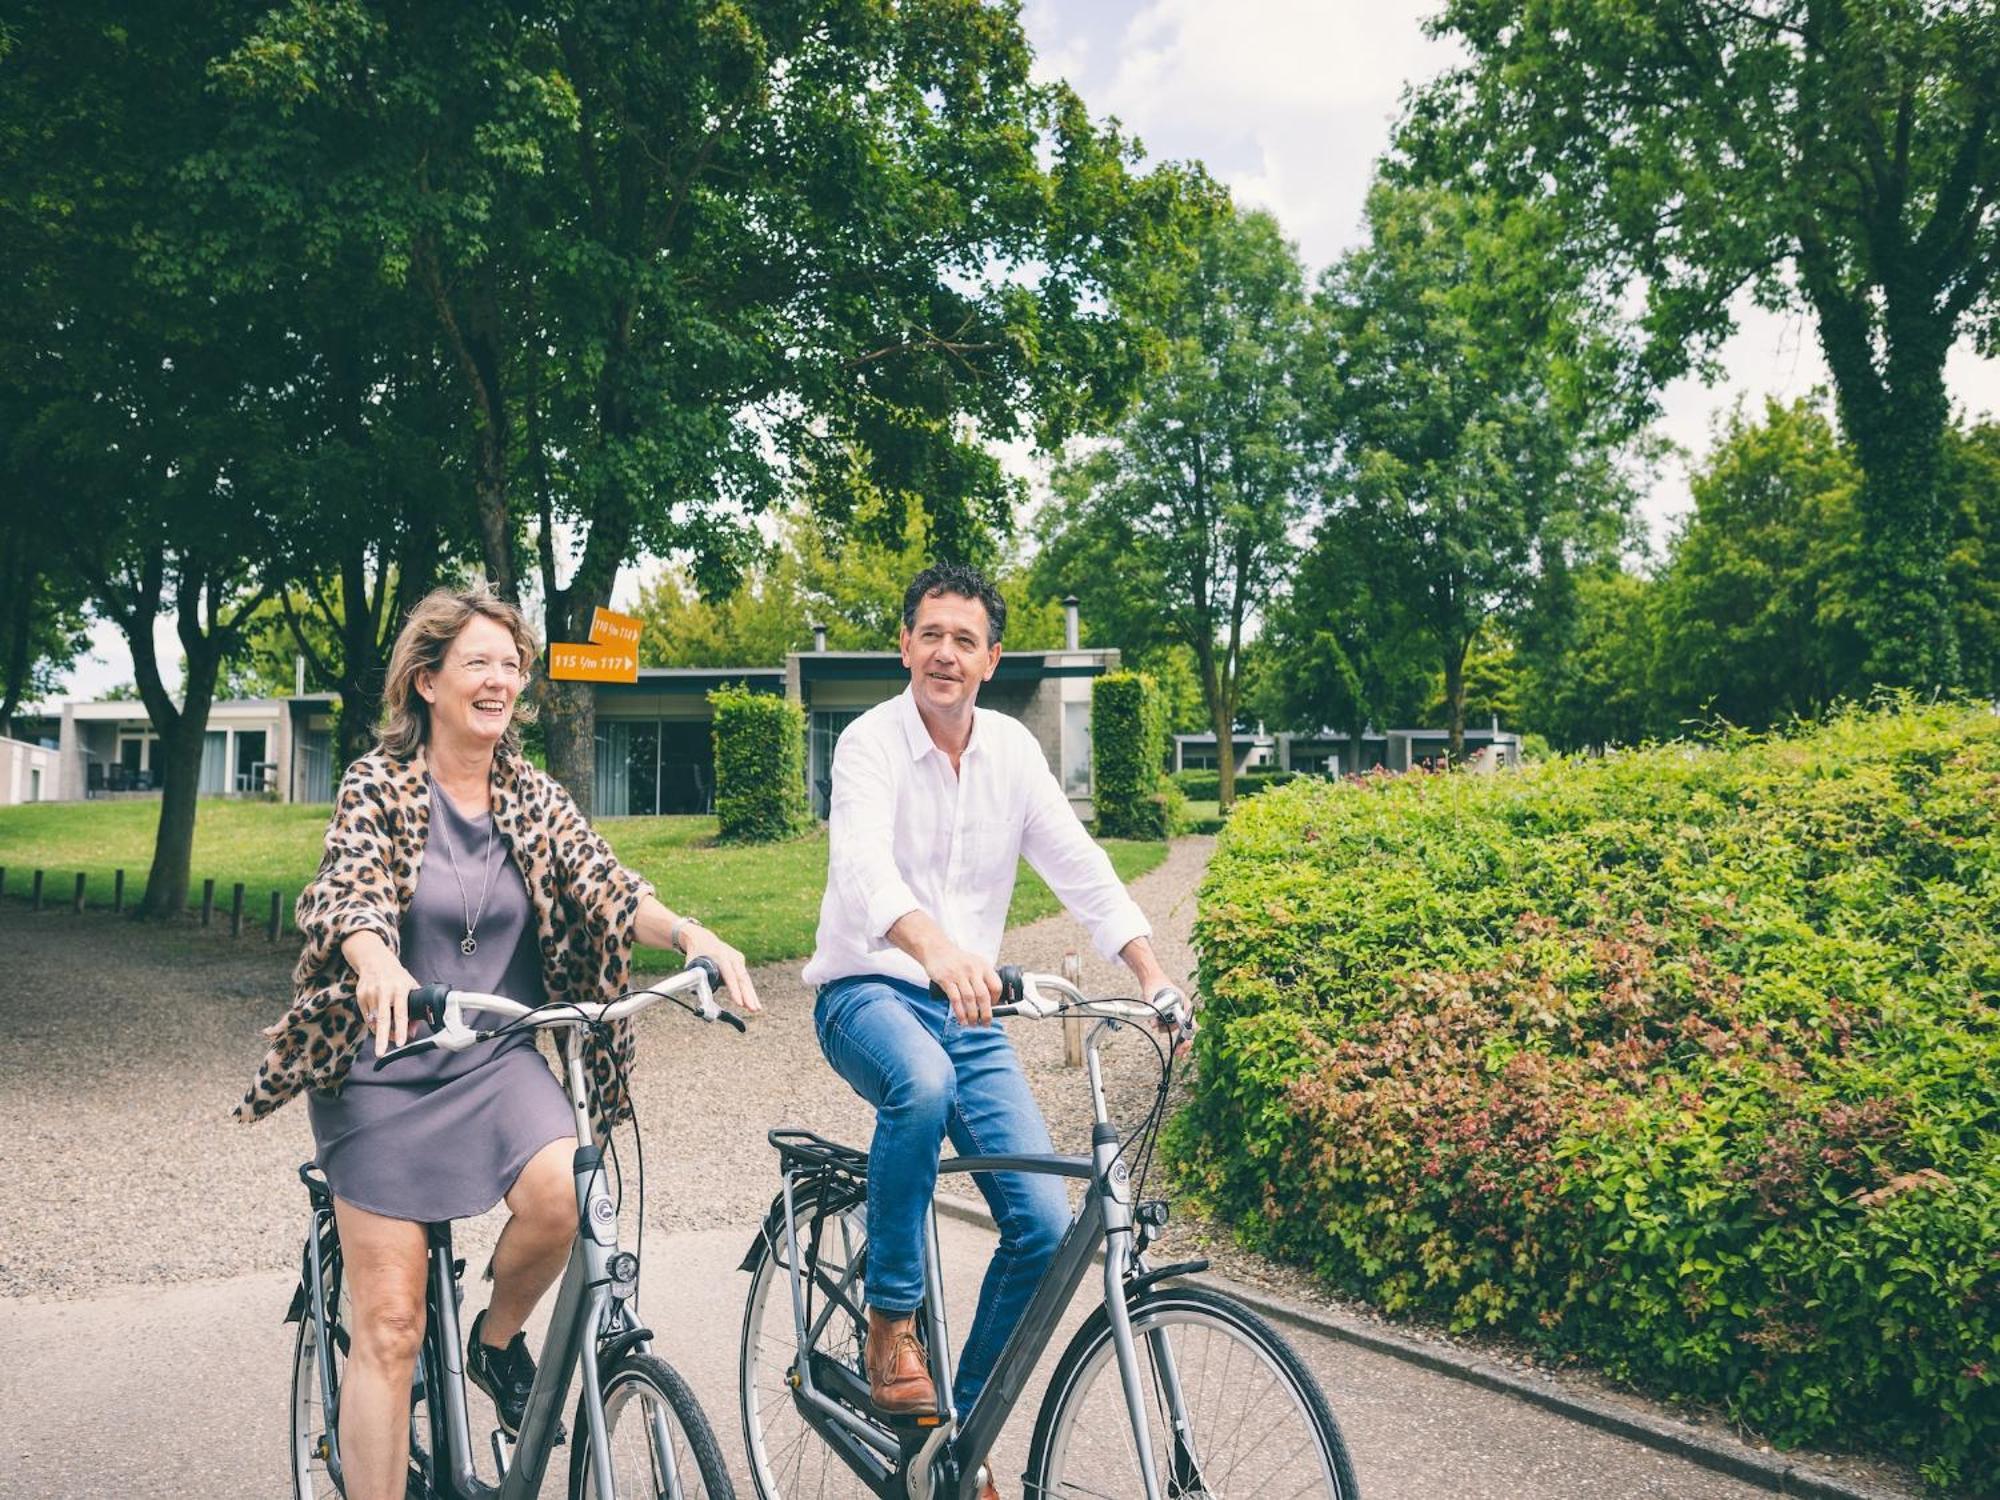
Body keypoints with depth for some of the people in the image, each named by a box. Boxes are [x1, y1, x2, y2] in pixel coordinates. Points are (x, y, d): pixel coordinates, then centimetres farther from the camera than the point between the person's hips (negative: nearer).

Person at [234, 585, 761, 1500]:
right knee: (389, 1325, -2)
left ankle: (498, 1341, 5)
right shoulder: (378, 784, -6)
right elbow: (350, 892, -23)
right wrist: (379, 963, -46)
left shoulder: (534, 798, 3)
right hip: (383, 1064, -2)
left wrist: (695, 937, -30)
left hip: (497, 1060, 3)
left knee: (563, 1190, -26)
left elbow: (607, 890, -9)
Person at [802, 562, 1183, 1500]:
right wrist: (939, 950, -50)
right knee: (921, 1082, -40)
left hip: (969, 1008, 5)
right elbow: (864, 866, -30)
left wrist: (1150, 972, -13)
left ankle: (963, 1424, 13)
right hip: (866, 992, -5)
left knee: (1046, 1225, -8)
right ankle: (892, 1320, -19)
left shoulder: (1012, 749, 5)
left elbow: (1078, 866, 2)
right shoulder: (872, 742, -11)